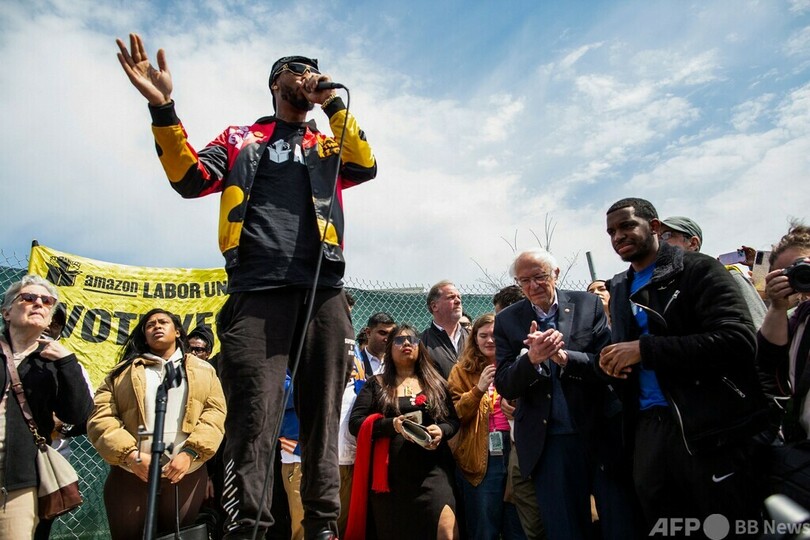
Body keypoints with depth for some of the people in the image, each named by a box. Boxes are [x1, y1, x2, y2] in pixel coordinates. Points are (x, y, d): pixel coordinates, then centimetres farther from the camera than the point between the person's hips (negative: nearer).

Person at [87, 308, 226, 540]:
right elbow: (100, 416, 0)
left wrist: (190, 453, -14)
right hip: (130, 474, 0)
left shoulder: (203, 370, 12)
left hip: (186, 474, 0)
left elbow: (215, 413, 0)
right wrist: (130, 455, -15)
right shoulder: (124, 371, 12)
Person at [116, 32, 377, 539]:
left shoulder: (328, 144, 26)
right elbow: (191, 179, 7)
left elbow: (366, 166, 6)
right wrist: (163, 107, -5)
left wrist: (333, 102, 11)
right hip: (258, 290, -2)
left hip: (323, 291, 2)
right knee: (254, 416, -10)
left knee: (323, 413, 2)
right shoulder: (240, 138, 22)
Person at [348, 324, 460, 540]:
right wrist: (392, 425, -17)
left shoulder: (436, 383, 13)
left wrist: (441, 430, -10)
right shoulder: (376, 384, 8)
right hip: (391, 473, 0)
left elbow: (454, 420, 13)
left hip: (432, 469, 0)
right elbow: (355, 423, -1)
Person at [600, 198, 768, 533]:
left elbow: (737, 340, -18)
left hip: (712, 426, -6)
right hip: (649, 426, 6)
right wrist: (612, 364, 1)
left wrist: (644, 349, -20)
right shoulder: (619, 290, 17)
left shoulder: (698, 269, -4)